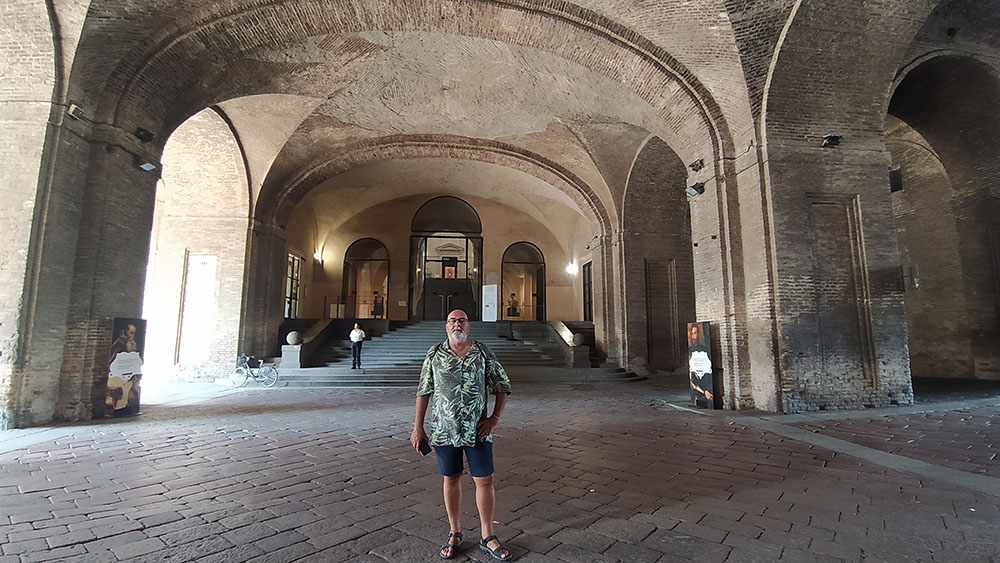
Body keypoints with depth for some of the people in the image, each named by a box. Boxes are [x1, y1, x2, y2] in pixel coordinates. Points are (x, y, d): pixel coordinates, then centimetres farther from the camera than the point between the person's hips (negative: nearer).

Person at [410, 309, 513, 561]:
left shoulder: (482, 352, -1)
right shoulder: (434, 354, 1)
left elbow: (502, 386, 4)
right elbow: (423, 391, 4)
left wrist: (495, 418, -5)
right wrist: (418, 427, 2)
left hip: (477, 431, 0)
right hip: (444, 430, 1)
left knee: (484, 481, 5)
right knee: (451, 480, 13)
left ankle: (487, 536, 25)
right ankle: (454, 533, 33)